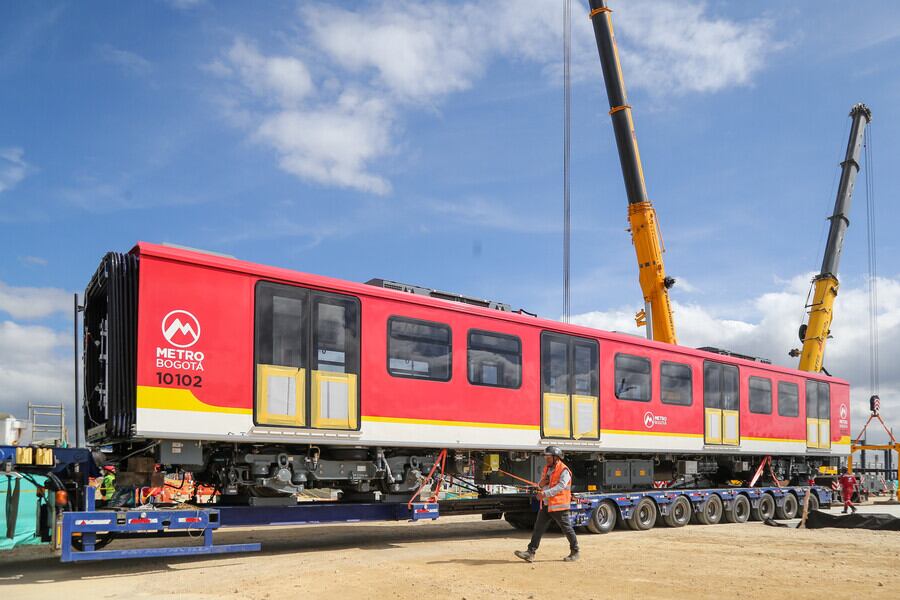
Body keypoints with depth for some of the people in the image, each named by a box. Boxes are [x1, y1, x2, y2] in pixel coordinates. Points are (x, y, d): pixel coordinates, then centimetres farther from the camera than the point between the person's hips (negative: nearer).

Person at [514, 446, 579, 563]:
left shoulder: (564, 471, -12)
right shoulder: (546, 469, 14)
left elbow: (560, 487, -24)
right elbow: (540, 486, 21)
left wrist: (545, 493, -30)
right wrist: (541, 484, -4)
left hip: (558, 505, -8)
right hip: (546, 505, 8)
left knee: (567, 528, 4)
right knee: (538, 528, 1)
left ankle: (575, 552, 20)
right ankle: (530, 553, -2)